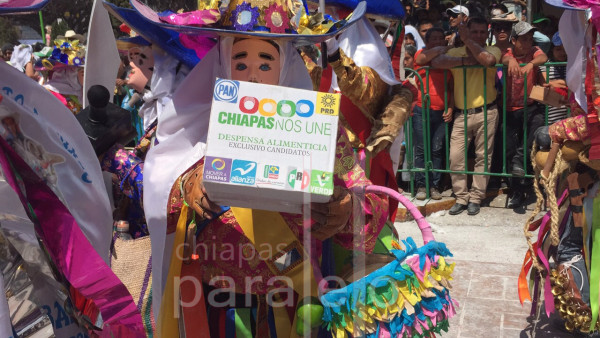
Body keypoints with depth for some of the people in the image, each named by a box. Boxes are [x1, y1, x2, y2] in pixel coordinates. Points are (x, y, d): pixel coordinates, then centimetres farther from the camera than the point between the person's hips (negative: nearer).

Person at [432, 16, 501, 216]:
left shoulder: (493, 50, 4)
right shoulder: (456, 52, 10)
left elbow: (488, 60, -21)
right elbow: (437, 62, -10)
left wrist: (468, 41, -13)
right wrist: (465, 60, -15)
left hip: (485, 113, -2)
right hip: (461, 115, 2)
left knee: (483, 157, 3)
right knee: (456, 157, -1)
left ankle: (476, 198, 13)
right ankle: (461, 198, 10)